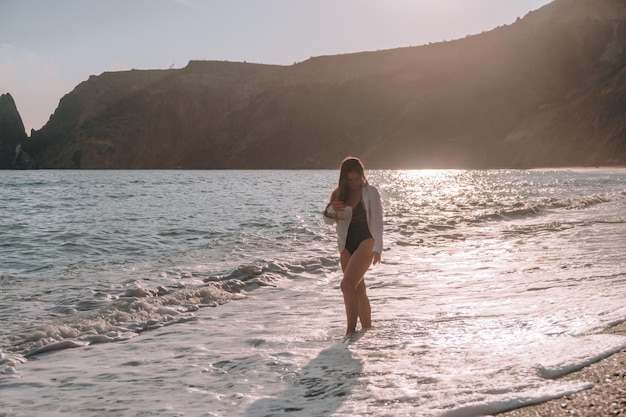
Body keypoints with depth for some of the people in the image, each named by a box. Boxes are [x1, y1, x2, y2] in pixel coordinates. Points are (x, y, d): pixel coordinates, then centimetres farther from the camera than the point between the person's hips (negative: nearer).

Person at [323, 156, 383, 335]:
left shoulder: (370, 193, -5)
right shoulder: (339, 194, 7)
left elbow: (377, 221, -7)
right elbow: (329, 220, 8)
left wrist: (377, 248, -16)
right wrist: (332, 210, -16)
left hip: (365, 242, -6)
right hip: (346, 245, 6)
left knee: (347, 284, -20)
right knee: (359, 289, 11)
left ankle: (351, 329, -19)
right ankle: (367, 329, 20)